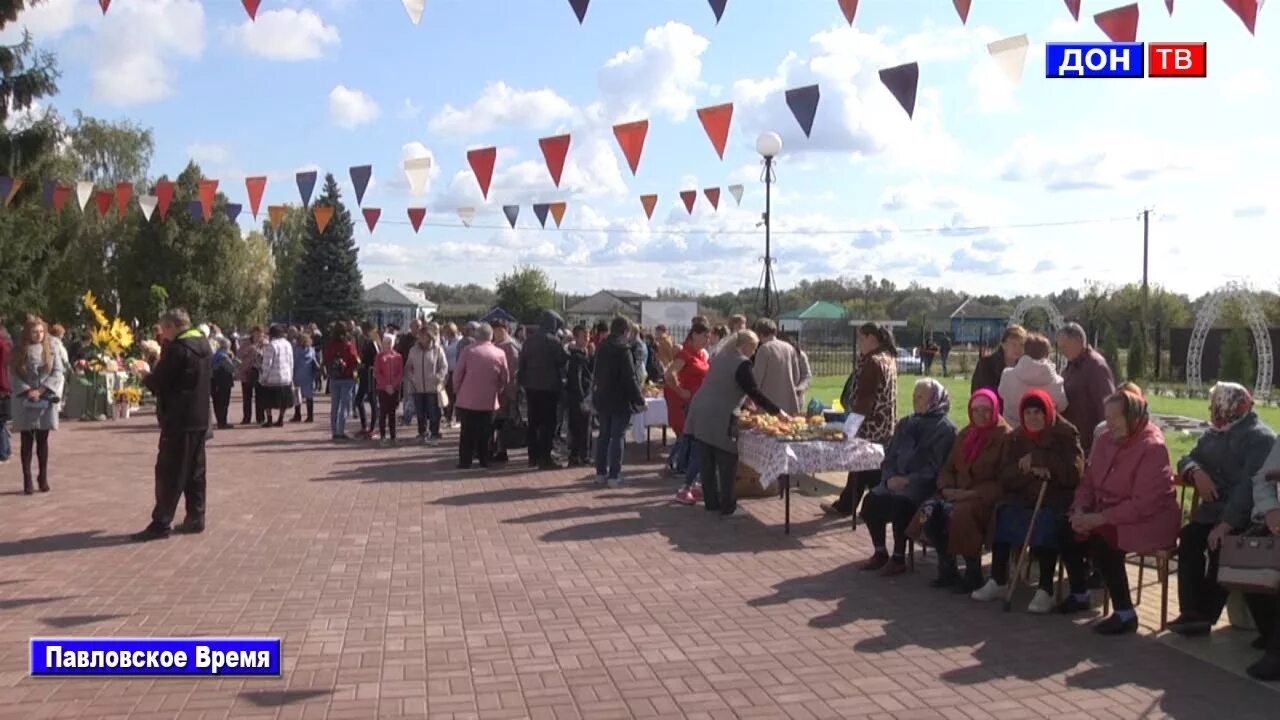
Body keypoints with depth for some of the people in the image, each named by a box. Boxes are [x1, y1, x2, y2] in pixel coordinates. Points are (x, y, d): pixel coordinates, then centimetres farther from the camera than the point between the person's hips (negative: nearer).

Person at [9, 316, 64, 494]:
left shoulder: (51, 351, 2)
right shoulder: (18, 352, 1)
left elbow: (58, 373, -3)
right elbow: (13, 376, -1)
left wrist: (40, 390, -13)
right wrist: (28, 391, -15)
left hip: (46, 401, 1)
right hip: (24, 401, -1)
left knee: (43, 440, 5)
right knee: (27, 441, 1)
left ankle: (43, 477, 14)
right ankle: (27, 479, 4)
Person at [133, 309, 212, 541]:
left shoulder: (177, 348, -16)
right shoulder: (204, 345, 11)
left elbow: (158, 382, -15)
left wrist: (146, 377, 7)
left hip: (178, 420, -9)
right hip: (200, 418, 9)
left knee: (169, 472, -4)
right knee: (195, 470, 12)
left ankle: (160, 524, -1)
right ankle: (195, 518, 16)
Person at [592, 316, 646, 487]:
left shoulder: (601, 348, 7)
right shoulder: (623, 350, -17)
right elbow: (630, 378, -19)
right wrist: (639, 399, -14)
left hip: (603, 398, 7)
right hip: (621, 400, -7)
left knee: (604, 436, 14)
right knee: (618, 437, -2)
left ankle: (601, 472, 18)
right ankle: (614, 475, -2)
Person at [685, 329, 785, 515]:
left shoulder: (719, 357, 17)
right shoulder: (742, 363, -9)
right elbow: (754, 391, -13)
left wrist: (746, 401, 31)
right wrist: (777, 411, -6)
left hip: (701, 414, 9)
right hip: (720, 420, -9)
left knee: (707, 463, 12)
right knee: (727, 465, 1)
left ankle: (711, 503, 20)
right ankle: (728, 507, 4)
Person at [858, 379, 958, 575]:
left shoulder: (945, 429, -3)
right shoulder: (906, 424, 18)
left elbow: (936, 466, -13)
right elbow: (890, 456, 15)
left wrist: (909, 480, -20)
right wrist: (890, 477, -6)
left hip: (925, 485, -6)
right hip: (898, 482, 6)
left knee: (900, 503, -32)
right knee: (872, 500, -18)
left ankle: (898, 559, -16)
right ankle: (880, 553, -2)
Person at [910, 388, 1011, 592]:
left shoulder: (1005, 437, -4)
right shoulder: (965, 434, 17)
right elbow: (948, 468, 19)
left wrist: (971, 493, -21)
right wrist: (947, 488, -4)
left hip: (987, 498, -6)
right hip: (958, 494, 6)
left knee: (960, 513, -35)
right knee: (930, 509, -23)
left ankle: (973, 575, -17)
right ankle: (947, 569, -10)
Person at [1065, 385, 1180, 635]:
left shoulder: (1152, 448, -19)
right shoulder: (1105, 440, 5)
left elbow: (1141, 505, -25)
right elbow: (1089, 481, 10)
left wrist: (1099, 518, -26)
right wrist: (1080, 510, -10)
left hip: (1148, 521, -8)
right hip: (1108, 515, 8)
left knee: (1101, 542, -30)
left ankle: (1125, 614, -18)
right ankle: (1078, 595, 9)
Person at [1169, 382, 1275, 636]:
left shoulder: (1260, 438, -10)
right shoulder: (1214, 434, 15)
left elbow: (1250, 487, -22)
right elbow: (1187, 459, 15)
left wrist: (1227, 523, -31)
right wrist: (1197, 473, -11)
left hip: (1246, 515, -6)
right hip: (1214, 509, 7)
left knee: (1218, 544, -31)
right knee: (1189, 537, -22)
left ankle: (1205, 614, -21)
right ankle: (1193, 611, -26)